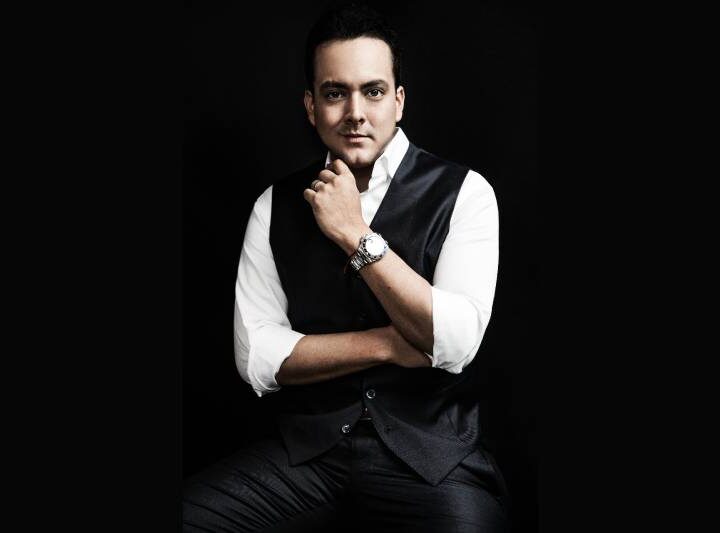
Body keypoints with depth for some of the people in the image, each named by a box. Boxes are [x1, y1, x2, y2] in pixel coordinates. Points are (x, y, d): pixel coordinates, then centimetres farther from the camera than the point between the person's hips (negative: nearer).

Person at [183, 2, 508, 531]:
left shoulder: (462, 192, -2)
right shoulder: (275, 206, 5)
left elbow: (456, 343, -14)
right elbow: (256, 356, -2)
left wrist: (355, 235, -15)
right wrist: (389, 344, -10)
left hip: (431, 454, -2)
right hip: (305, 452, 2)